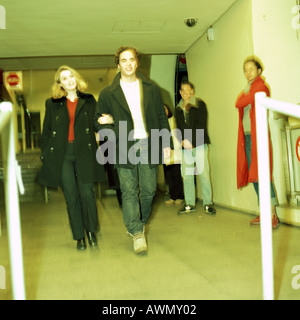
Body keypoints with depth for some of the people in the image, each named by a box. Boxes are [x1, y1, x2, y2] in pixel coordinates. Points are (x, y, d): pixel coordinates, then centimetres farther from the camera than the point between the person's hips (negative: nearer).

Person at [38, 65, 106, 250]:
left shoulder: (89, 101, 10)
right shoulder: (52, 104, 11)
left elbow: (96, 126, 13)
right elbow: (46, 132, 13)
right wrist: (45, 155, 7)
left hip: (84, 153, 0)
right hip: (62, 154, 1)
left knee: (87, 193, -7)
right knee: (71, 197, 3)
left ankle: (91, 231, 14)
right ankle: (79, 237, 14)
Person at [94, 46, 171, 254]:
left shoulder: (151, 89, 10)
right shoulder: (108, 94, 5)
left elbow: (162, 117, 13)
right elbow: (99, 122, 10)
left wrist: (166, 142, 7)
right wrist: (108, 124, -12)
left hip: (149, 145, 2)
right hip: (124, 148, -1)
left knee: (148, 190, 5)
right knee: (129, 191, -5)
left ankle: (140, 223, 28)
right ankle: (137, 234, -1)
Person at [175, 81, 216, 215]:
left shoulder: (200, 104, 4)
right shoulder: (178, 109, 17)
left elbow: (201, 125, -5)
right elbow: (179, 127, 13)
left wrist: (190, 140, -13)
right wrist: (183, 141, -7)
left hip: (199, 144, -4)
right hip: (185, 147, 4)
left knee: (204, 174, -7)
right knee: (186, 175, 2)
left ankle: (208, 203, 1)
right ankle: (190, 204, 11)